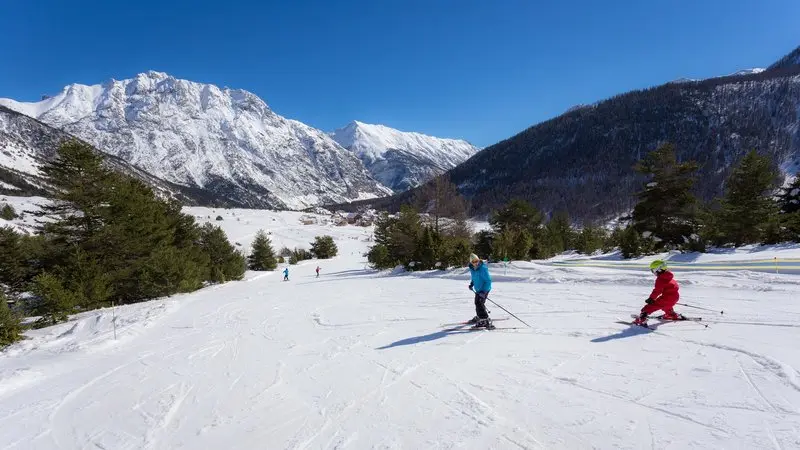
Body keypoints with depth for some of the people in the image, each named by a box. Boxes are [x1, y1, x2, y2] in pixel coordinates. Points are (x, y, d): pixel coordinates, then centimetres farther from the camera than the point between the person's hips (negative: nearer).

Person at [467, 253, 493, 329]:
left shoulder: (483, 268, -25)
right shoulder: (472, 269, -1)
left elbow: (488, 280, -24)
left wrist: (484, 291, -29)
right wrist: (471, 284, 7)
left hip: (484, 289, -9)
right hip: (478, 290, 9)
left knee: (479, 304, -19)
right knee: (477, 303, 23)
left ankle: (485, 320, -17)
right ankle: (479, 317, 46)